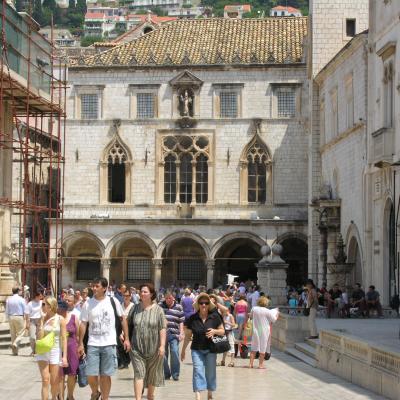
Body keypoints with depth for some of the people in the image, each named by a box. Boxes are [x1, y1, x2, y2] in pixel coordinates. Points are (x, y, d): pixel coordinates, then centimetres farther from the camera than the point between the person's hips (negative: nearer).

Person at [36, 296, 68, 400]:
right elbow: (39, 337, -1)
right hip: (43, 352, 1)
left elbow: (64, 338, -5)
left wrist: (65, 356, -10)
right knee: (45, 380, -8)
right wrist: (42, 323, -11)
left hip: (56, 351, -1)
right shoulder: (43, 319, 2)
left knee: (54, 382, 5)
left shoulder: (60, 319, -5)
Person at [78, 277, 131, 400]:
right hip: (93, 344, 1)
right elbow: (83, 324, 3)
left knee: (105, 375, 2)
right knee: (91, 374, -4)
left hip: (109, 344, -1)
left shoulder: (113, 302, -1)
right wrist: (80, 344, -1)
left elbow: (122, 319, 7)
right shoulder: (88, 304, 1)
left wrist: (126, 339, 2)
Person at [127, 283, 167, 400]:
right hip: (137, 347, 0)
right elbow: (128, 325, 9)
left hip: (153, 348, 0)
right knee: (139, 373, -9)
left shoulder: (158, 310, -4)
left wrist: (162, 345, -14)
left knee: (152, 374, 13)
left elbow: (162, 329, -8)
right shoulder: (135, 309, 3)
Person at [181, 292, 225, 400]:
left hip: (210, 349, 0)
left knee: (210, 373, 9)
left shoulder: (215, 317, -4)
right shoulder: (192, 319, -2)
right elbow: (188, 336, 6)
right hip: (197, 350, 0)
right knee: (198, 371, -10)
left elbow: (222, 331, 5)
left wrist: (215, 331, -16)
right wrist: (183, 350, 10)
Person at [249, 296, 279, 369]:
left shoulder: (254, 309, -3)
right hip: (264, 332, -4)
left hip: (255, 331, 4)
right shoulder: (267, 311, -14)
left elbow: (251, 316, 15)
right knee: (263, 349, 4)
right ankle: (260, 364, 6)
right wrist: (277, 314, 12)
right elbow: (274, 319, -5)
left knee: (254, 348, 11)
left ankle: (251, 363, 11)